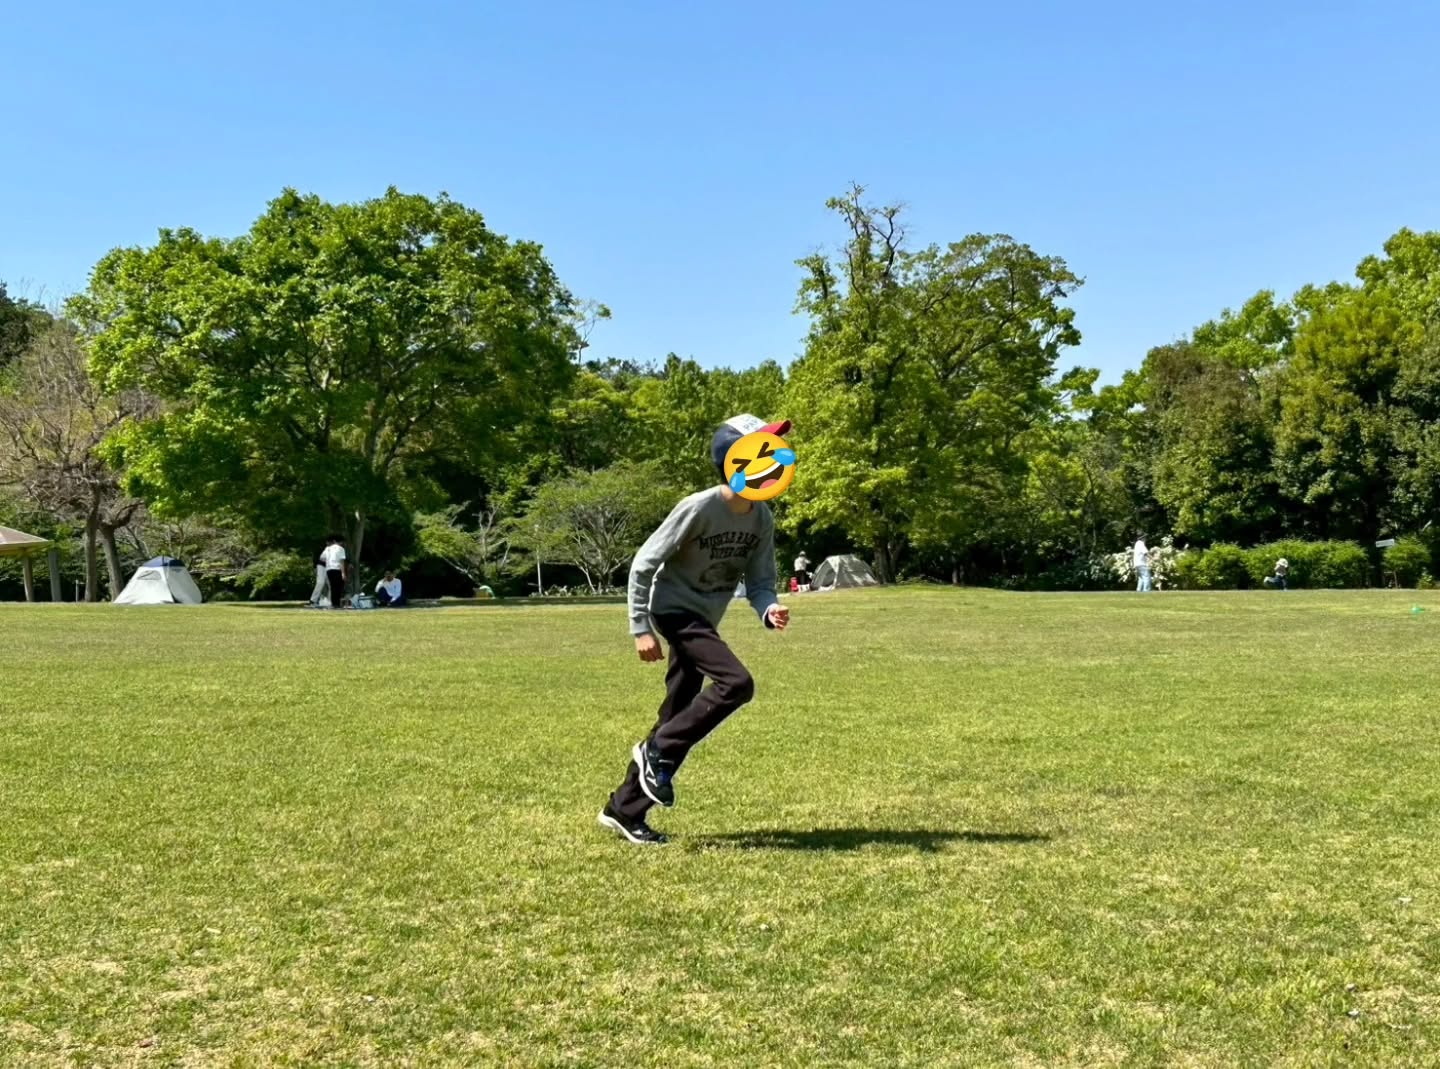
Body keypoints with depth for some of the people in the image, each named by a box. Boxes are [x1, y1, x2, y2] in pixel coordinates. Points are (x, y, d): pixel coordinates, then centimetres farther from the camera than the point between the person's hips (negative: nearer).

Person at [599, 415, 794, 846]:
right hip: (674, 610, -8)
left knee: (677, 717, 10)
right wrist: (641, 629, -18)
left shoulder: (762, 518, -3)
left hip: (704, 621, 8)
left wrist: (768, 609, -21)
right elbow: (643, 565, -18)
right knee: (736, 683, -23)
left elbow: (759, 581, 2)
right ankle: (658, 752, -7)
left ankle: (624, 809, 22)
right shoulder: (699, 508, -23)